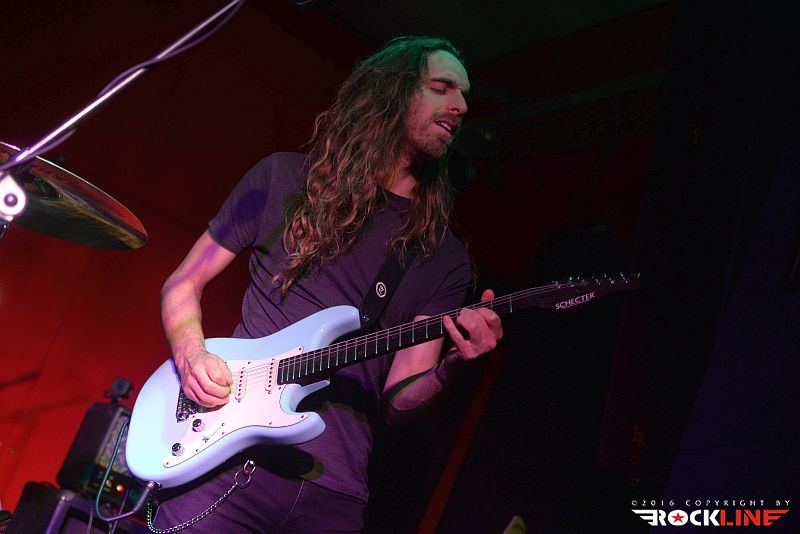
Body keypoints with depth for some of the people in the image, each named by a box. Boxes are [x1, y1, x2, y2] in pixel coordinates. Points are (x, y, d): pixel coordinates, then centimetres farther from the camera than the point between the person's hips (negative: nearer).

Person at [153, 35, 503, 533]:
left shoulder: (446, 260, 5)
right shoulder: (284, 177, 2)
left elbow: (397, 403, 2)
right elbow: (183, 283, 9)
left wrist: (453, 364, -18)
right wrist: (191, 355, -10)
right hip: (231, 457, -1)